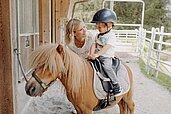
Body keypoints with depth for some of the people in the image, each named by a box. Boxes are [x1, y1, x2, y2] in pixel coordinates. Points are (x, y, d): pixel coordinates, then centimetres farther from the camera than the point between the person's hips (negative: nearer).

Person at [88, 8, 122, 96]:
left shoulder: (111, 36, -9)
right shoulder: (98, 35, 14)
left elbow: (106, 47, -21)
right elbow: (94, 45, 4)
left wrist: (96, 54, -30)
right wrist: (92, 54, -13)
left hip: (106, 57, -7)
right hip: (97, 57, 7)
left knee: (107, 67, -29)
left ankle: (116, 85, -20)